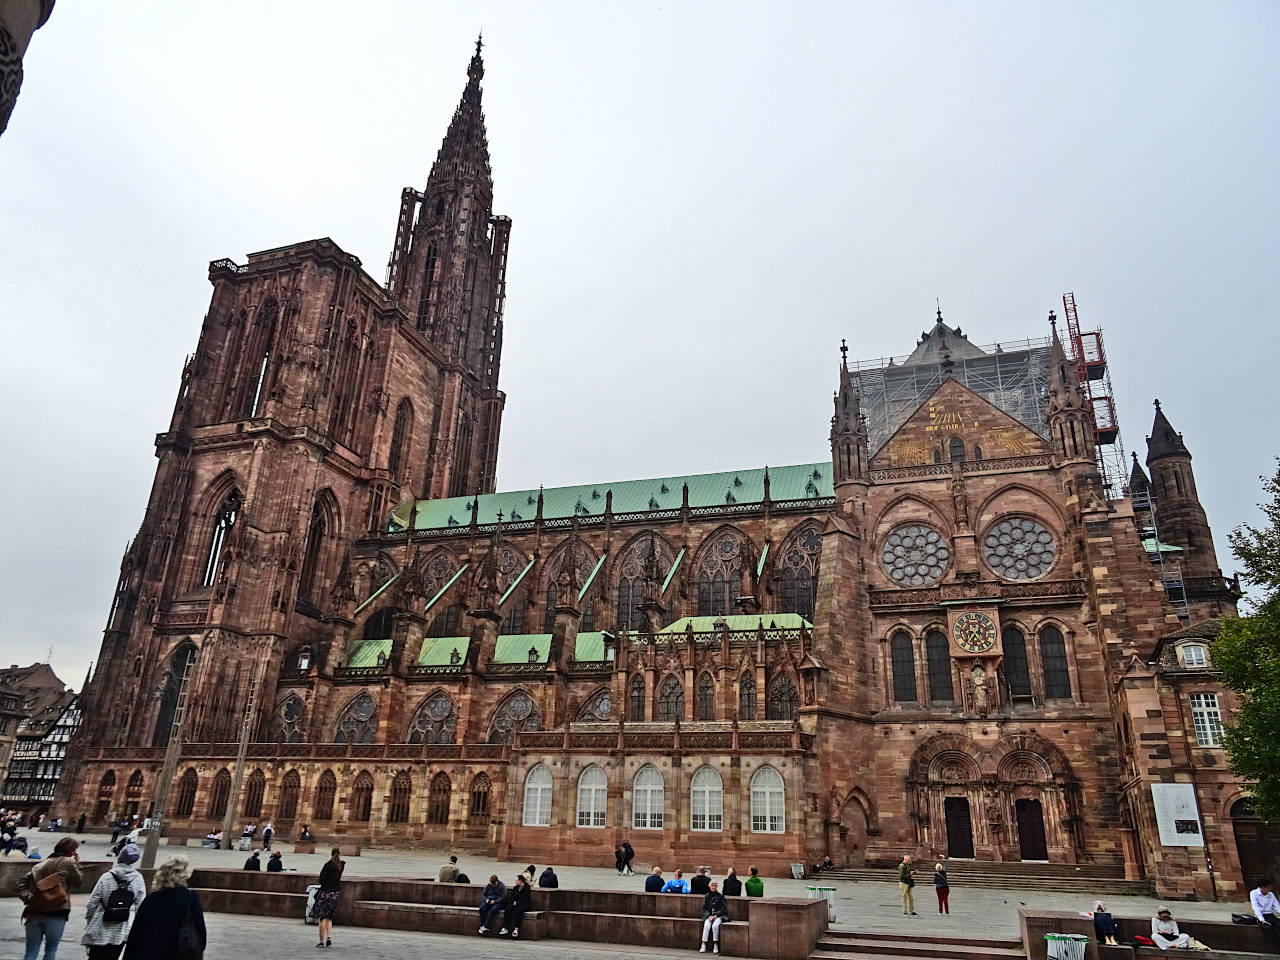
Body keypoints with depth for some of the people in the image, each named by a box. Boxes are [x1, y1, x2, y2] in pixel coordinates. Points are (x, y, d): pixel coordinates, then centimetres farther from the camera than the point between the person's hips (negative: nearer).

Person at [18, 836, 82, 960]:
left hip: (35, 911, 6)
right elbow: (78, 882, 1)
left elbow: (23, 882, 10)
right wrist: (77, 863, 6)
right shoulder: (68, 862, -5)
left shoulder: (42, 864, 16)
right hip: (56, 912, -5)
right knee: (51, 950, 9)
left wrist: (27, 897, 0)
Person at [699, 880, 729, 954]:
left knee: (715, 926, -31)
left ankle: (716, 946, -19)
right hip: (709, 915, 2)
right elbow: (704, 908, 8)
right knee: (706, 926, -27)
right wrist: (709, 916, -9)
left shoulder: (720, 896, 1)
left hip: (719, 915, -2)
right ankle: (703, 945, -26)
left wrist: (716, 915, -13)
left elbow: (723, 908, -2)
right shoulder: (706, 896, 9)